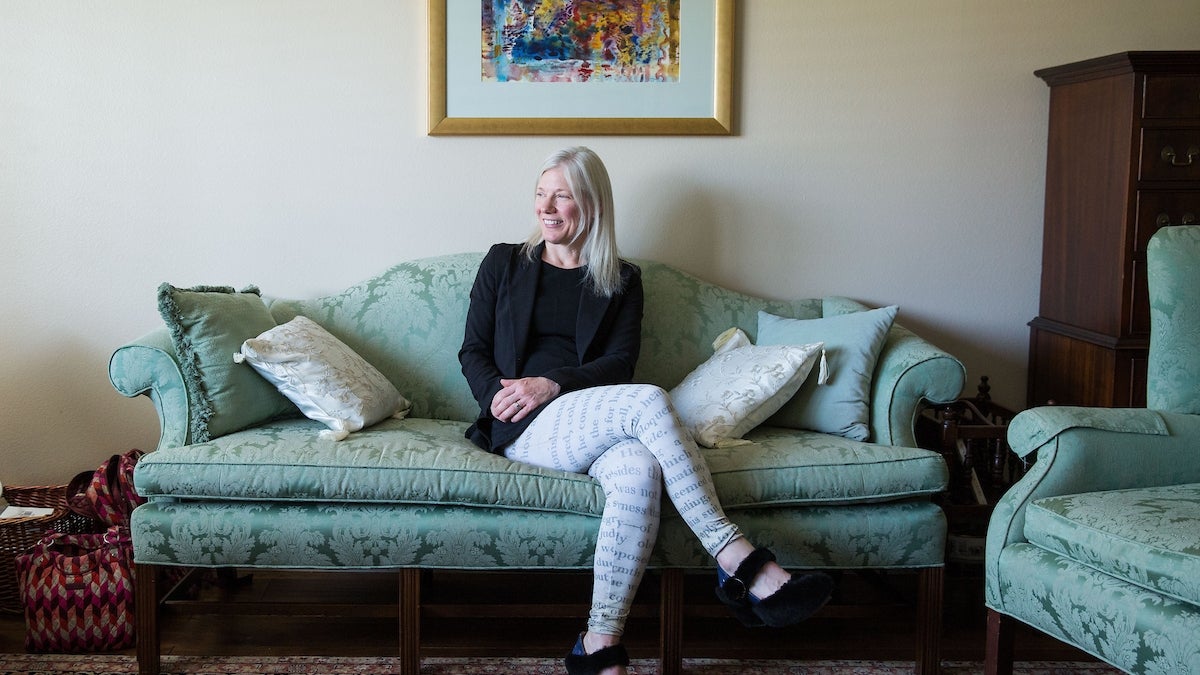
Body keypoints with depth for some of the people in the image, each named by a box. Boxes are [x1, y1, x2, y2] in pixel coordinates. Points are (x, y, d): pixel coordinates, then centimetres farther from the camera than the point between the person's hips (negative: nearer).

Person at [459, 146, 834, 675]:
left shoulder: (621, 280, 17)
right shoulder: (504, 264, 17)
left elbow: (620, 361, 5)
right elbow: (473, 351, 13)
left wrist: (553, 384, -12)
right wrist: (496, 395, -9)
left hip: (589, 416, 2)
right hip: (525, 429, -2)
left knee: (640, 472, -38)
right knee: (648, 401, -34)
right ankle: (741, 564, -38)